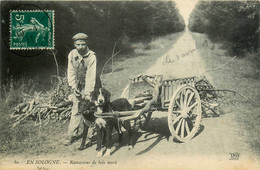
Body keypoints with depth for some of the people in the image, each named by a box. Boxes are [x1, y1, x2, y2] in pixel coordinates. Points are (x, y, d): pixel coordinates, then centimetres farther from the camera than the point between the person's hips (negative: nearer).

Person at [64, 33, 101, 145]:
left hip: (91, 86, -3)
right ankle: (72, 135, 8)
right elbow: (71, 72, -2)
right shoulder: (72, 55, -7)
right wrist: (73, 86, -12)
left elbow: (91, 75, -27)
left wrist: (88, 92, -31)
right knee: (76, 111, 1)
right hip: (78, 86, 3)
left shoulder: (91, 56, -22)